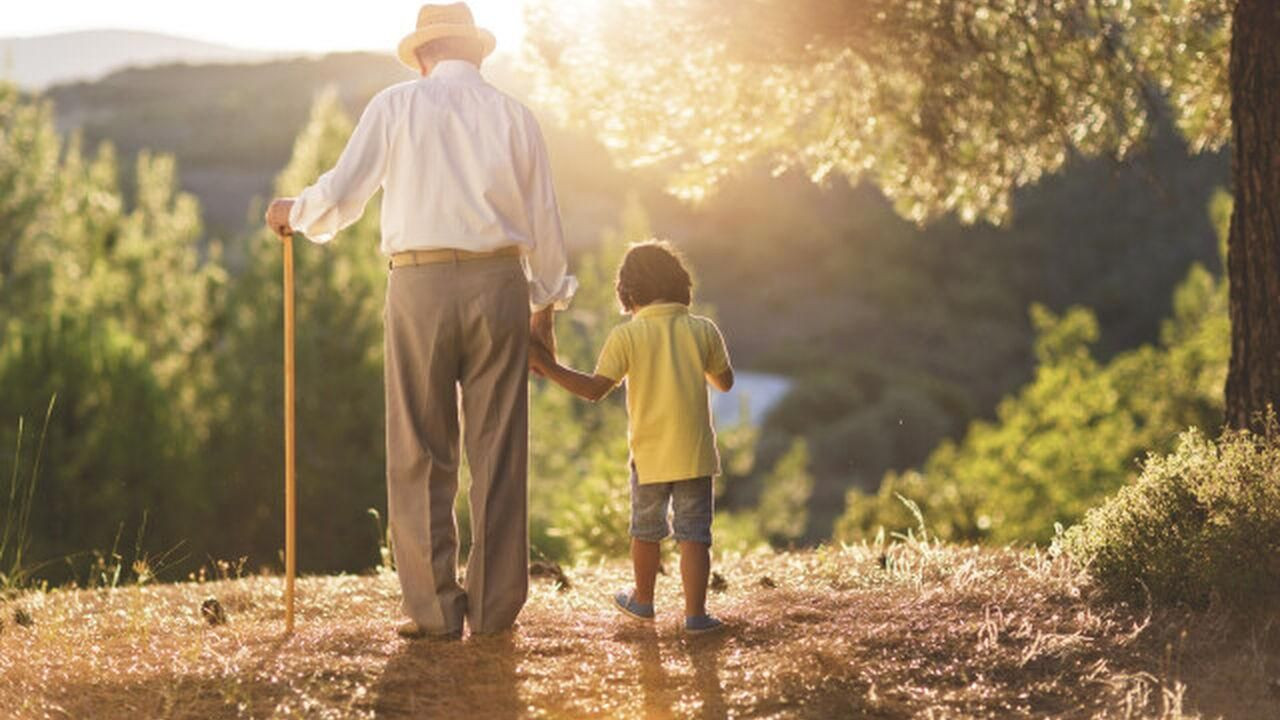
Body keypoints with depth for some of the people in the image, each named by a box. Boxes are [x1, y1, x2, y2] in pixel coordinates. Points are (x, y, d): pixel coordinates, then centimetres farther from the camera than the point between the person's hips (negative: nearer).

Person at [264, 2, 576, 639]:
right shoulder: (513, 115, 10)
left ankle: (434, 609, 3)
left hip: (421, 283, -2)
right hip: (500, 285, 2)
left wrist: (295, 213, 19)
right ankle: (495, 607, 8)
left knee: (421, 455, 4)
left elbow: (341, 194, -2)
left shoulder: (396, 105, 4)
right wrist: (545, 302, 24)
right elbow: (544, 222, 12)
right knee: (498, 452, 6)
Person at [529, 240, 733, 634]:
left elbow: (595, 388, -11)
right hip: (695, 453, 0)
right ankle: (695, 612, -3)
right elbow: (725, 382, 10)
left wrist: (548, 366, -5)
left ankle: (643, 599, 34)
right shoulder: (703, 330, -1)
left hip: (650, 454, 0)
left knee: (646, 531, 18)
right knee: (694, 534, 3)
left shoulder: (626, 335, -8)